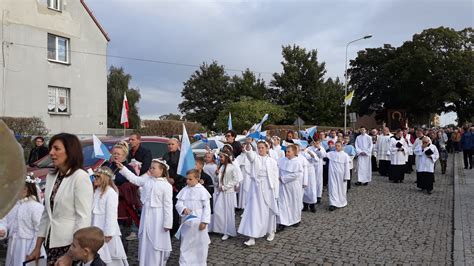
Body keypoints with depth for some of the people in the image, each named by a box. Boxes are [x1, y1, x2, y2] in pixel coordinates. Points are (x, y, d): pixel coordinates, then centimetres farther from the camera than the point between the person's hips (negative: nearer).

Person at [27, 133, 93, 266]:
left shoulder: (80, 176, -14)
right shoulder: (50, 176, 6)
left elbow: (84, 217, -16)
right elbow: (46, 214, 12)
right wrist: (37, 247, 12)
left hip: (71, 245, -6)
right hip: (51, 243, 6)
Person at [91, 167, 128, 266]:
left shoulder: (111, 192, -17)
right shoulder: (96, 191, 10)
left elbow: (111, 214, -20)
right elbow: (93, 211, 12)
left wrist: (108, 233, -20)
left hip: (106, 231, -8)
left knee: (112, 257, 3)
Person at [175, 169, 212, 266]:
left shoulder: (202, 190, -9)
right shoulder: (184, 190, 1)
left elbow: (206, 207, -8)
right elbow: (178, 204, -2)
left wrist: (204, 221, -13)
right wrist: (183, 209, -24)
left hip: (199, 222, -3)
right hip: (187, 222, 3)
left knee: (200, 244, 9)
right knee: (185, 244, 11)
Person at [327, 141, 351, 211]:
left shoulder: (345, 155, -4)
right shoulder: (331, 153, 2)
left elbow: (347, 167, -4)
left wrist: (346, 176, -5)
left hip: (341, 175, -1)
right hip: (333, 175, 1)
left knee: (342, 189, 12)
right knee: (333, 188, -3)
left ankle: (342, 202, 31)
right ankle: (333, 204, -1)